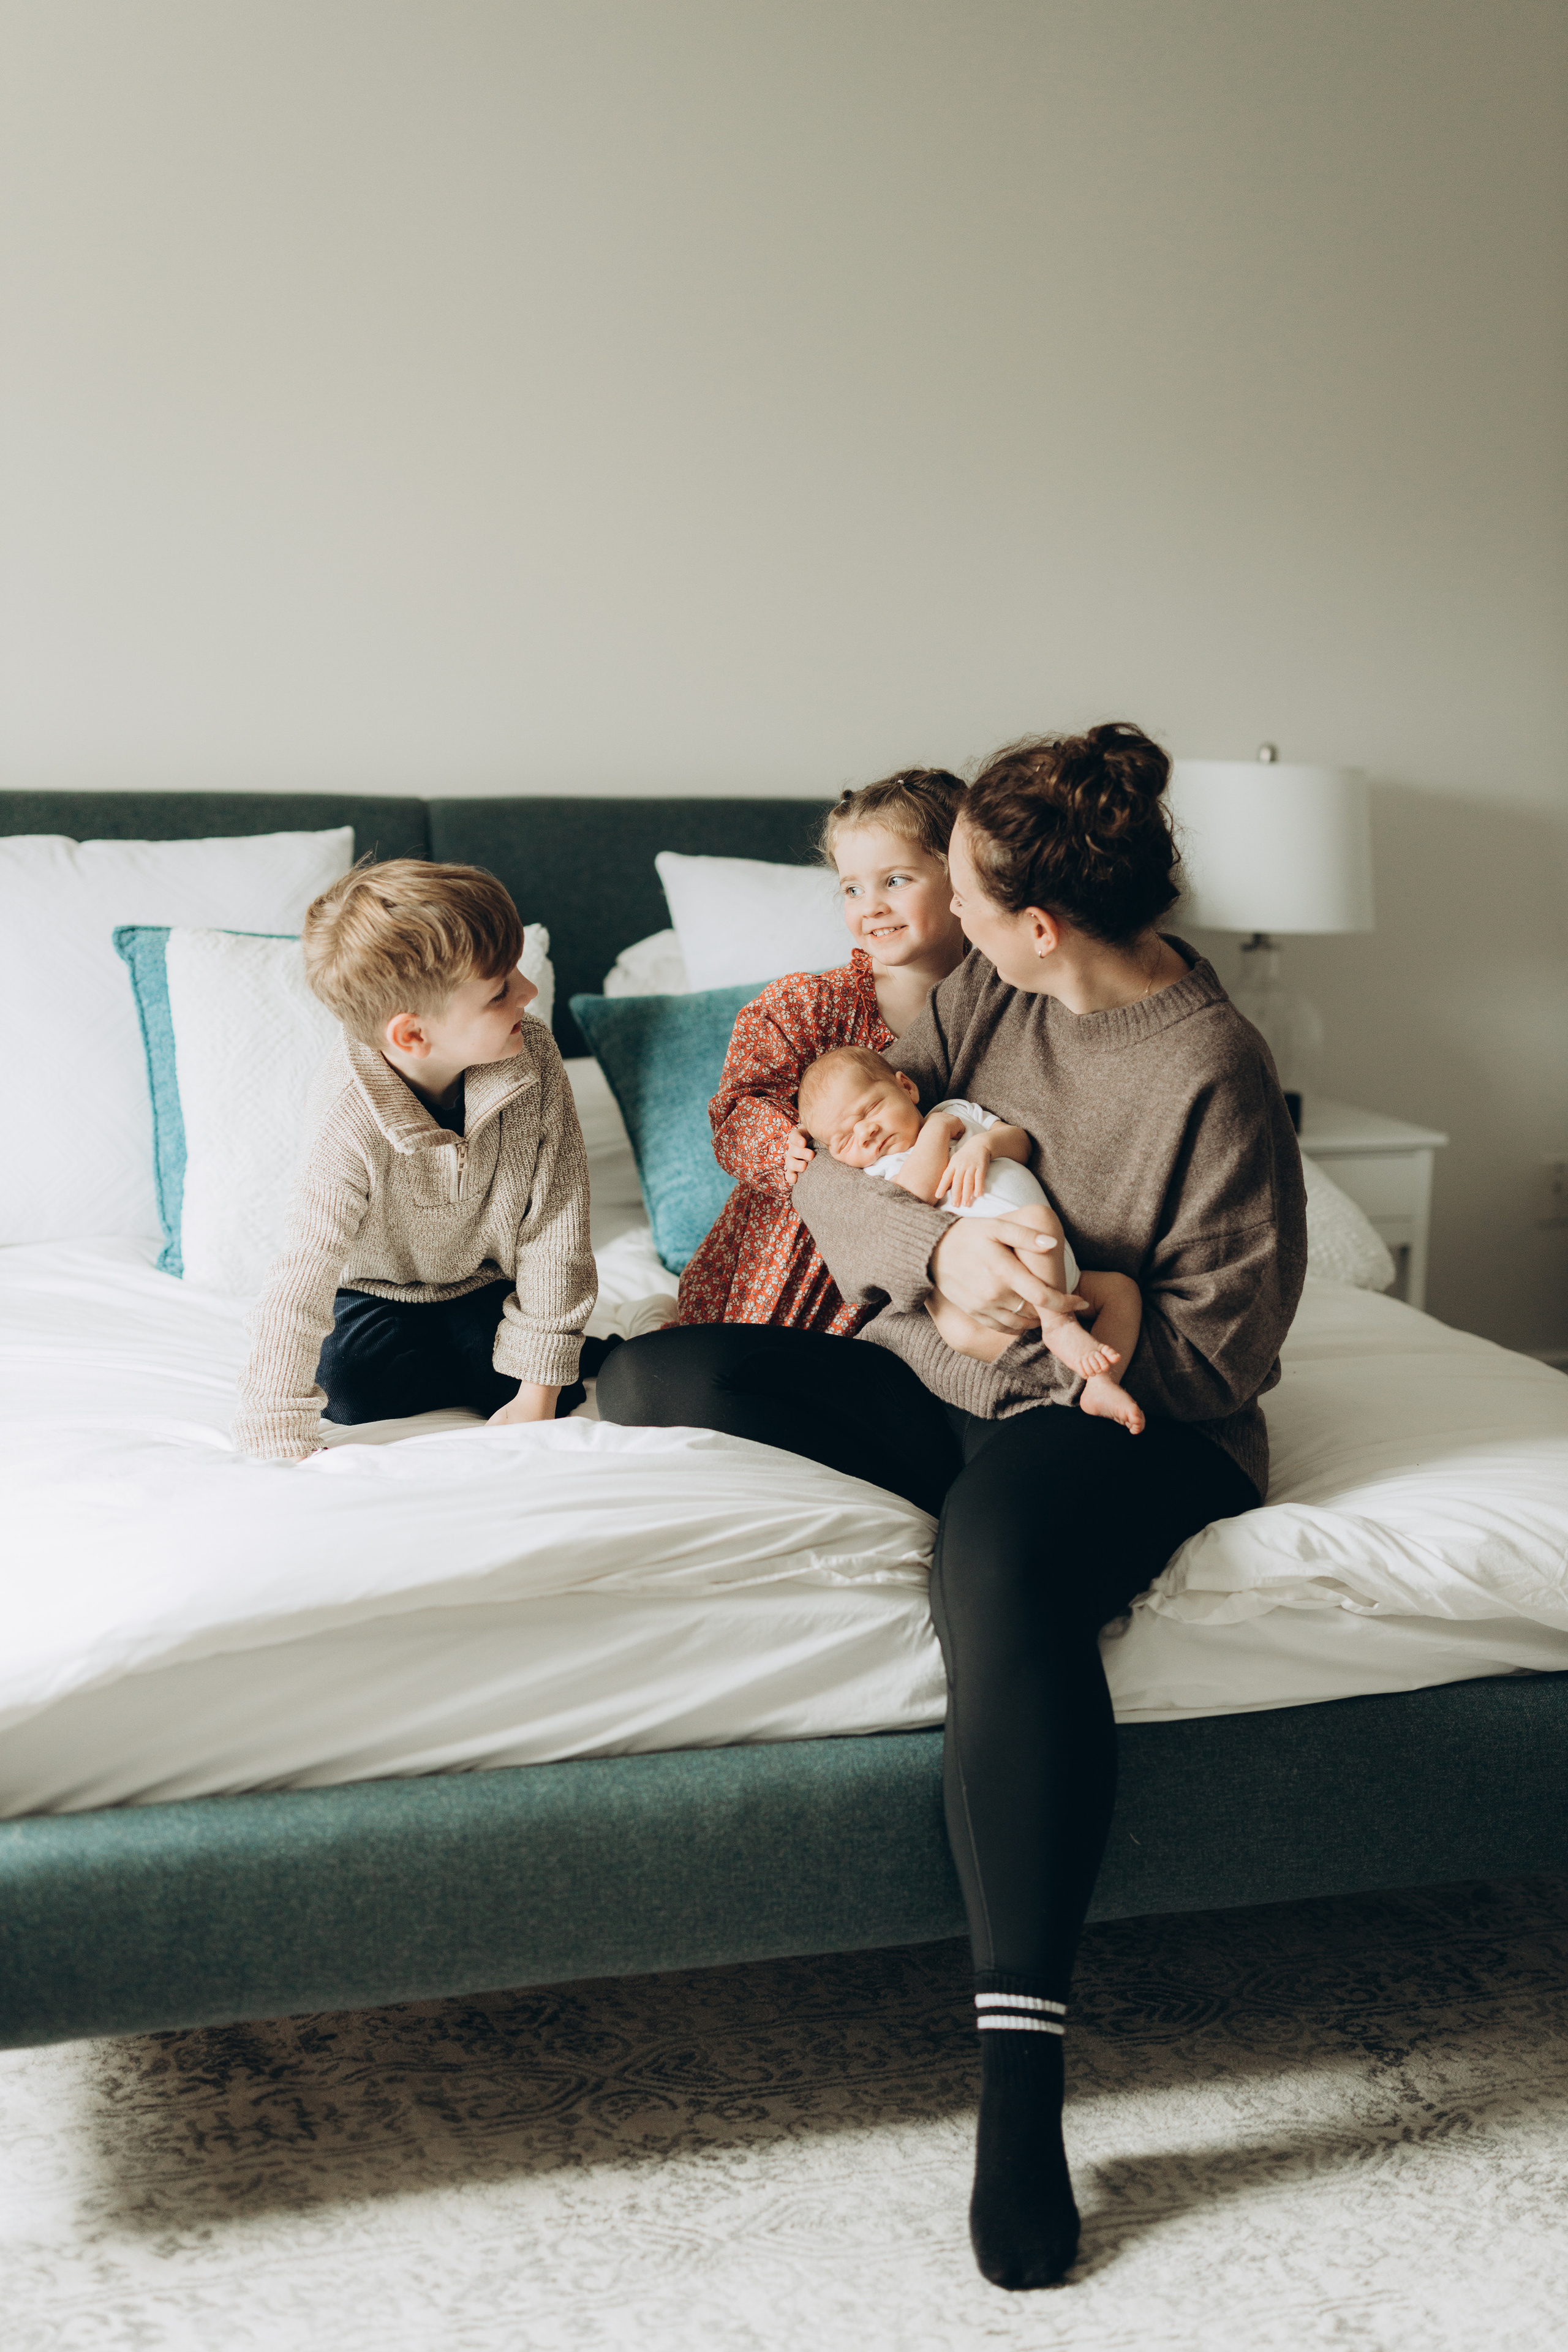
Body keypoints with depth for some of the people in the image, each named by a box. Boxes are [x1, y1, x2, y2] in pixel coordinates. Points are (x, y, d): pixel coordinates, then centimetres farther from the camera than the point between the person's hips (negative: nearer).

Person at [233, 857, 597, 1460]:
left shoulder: (534, 1059, -27)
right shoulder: (350, 1127, -37)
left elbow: (556, 1221, -19)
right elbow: (300, 1282, -35)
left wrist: (540, 1389, -19)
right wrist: (288, 1453, -37)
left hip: (486, 1281, 2)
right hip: (376, 1288, -1)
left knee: (560, 1392, -16)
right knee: (352, 1390, -22)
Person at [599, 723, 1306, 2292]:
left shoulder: (1213, 1074, -16)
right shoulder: (982, 995, 2)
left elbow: (1227, 1351, -12)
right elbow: (827, 1165, -3)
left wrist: (1061, 1311, -24)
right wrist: (942, 1244, -22)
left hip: (1124, 1418, -6)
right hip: (938, 1374, 6)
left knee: (1002, 1559, -41)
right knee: (652, 1379, -14)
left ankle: (1021, 2073, -37)